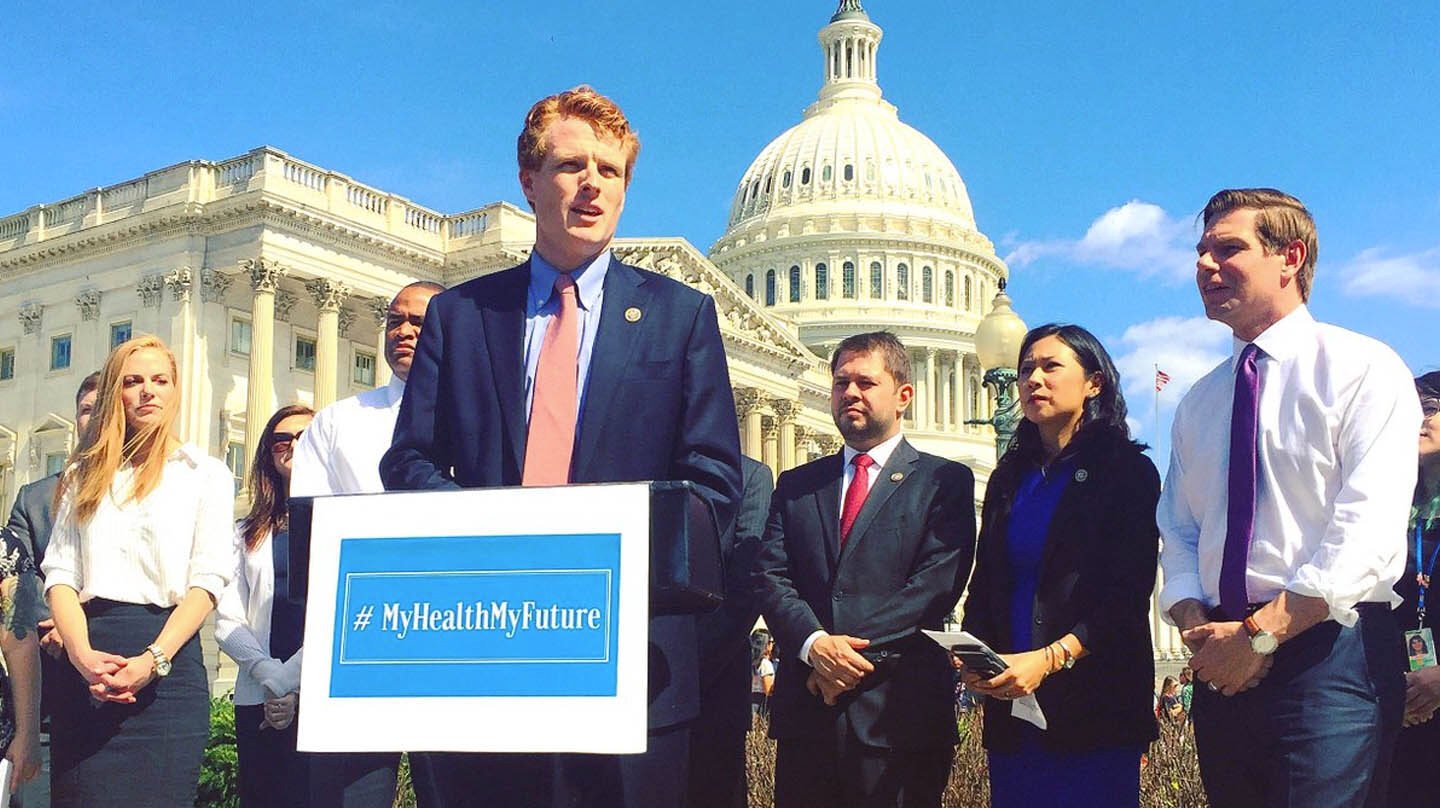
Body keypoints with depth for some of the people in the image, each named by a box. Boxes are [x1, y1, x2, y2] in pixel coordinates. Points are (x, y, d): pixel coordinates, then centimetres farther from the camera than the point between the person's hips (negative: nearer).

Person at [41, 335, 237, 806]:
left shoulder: (206, 474, 8)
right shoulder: (84, 475, 17)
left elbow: (208, 578, -2)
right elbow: (60, 573, 7)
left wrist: (153, 660, -16)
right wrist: (83, 655, -12)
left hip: (167, 665, -2)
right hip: (88, 665, 3)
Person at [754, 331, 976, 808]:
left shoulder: (945, 482, 5)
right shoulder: (796, 485, 16)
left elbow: (937, 585, -7)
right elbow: (770, 577, 5)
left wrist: (852, 648, -14)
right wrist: (815, 644, -14)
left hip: (899, 714, -3)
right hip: (805, 709, 3)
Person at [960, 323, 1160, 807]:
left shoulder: (1127, 470, 0)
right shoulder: (1009, 478, 16)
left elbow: (1129, 598, -8)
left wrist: (1049, 658, -20)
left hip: (1095, 707, -4)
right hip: (1010, 706, 5)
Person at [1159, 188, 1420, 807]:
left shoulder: (1362, 369, -3)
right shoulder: (1198, 403, 16)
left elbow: (1367, 530, -14)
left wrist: (1261, 631, -17)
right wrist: (1197, 626, -5)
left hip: (1330, 651, -5)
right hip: (1224, 667, 6)